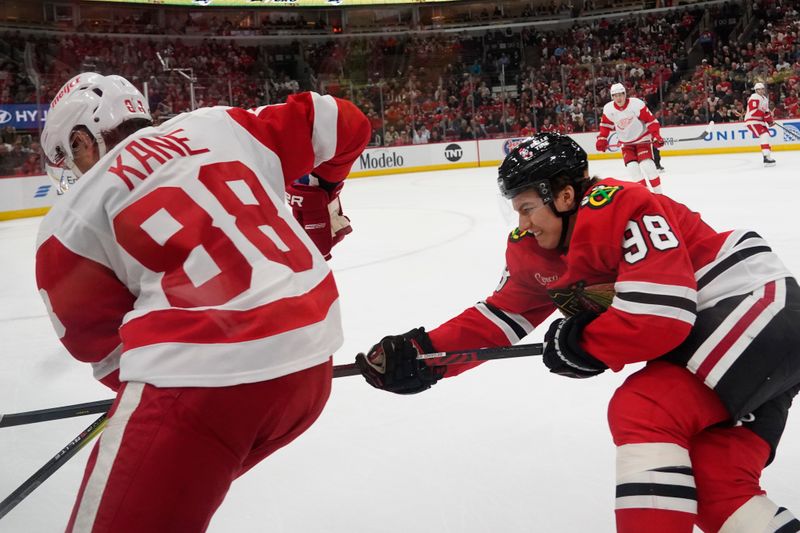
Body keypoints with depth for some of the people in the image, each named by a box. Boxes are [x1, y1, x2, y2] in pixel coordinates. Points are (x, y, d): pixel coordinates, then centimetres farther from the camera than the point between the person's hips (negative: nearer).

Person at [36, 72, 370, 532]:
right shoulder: (220, 126, 16)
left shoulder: (71, 219, 7)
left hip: (200, 379, -6)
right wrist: (315, 199, 34)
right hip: (310, 366, 7)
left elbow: (102, 341, 11)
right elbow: (341, 122, 19)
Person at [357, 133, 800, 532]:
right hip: (699, 337, 8)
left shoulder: (624, 209, -24)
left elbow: (663, 315, -30)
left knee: (642, 411, -22)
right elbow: (501, 316, 10)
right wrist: (423, 355, 0)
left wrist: (584, 345, -14)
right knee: (713, 488, -2)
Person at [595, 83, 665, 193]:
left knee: (647, 165, -18)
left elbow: (650, 120, -17)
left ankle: (658, 193, -7)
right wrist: (602, 139, -2)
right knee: (632, 167, -11)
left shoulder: (637, 104, -21)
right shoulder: (608, 109, -10)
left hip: (642, 138, -3)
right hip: (626, 143, 3)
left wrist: (656, 136, -24)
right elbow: (605, 125, 7)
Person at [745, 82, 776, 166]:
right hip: (752, 120, -10)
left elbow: (766, 110, 25)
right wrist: (765, 115, -25)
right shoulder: (754, 98, -16)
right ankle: (766, 157, -28)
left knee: (766, 136, 15)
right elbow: (753, 111, -27)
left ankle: (768, 157, 25)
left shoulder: (765, 98, 16)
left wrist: (770, 118, 9)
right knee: (764, 135, -23)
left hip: (760, 120, 10)